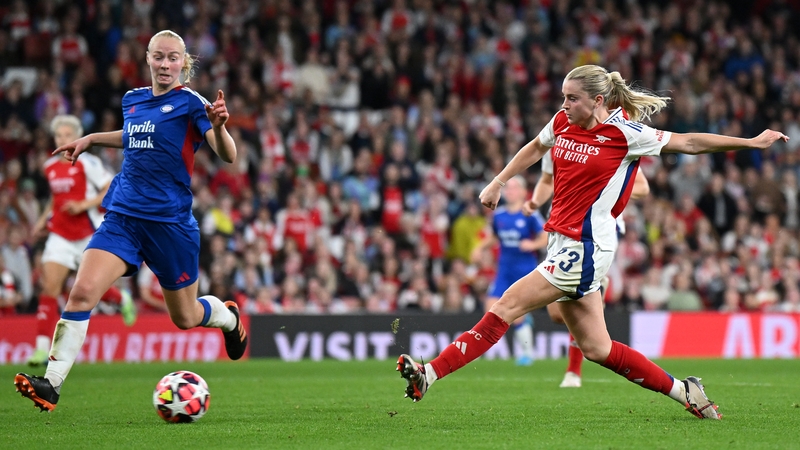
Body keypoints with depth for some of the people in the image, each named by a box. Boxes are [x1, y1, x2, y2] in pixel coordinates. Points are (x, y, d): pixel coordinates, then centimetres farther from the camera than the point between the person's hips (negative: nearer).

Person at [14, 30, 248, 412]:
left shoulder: (191, 103, -7)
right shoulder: (132, 100, 9)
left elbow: (227, 156, -16)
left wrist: (218, 126, -36)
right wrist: (91, 139, 23)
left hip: (170, 222, -4)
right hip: (123, 216, 4)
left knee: (185, 317, 12)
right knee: (82, 290, -19)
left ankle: (229, 317, 48)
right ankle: (52, 383, -21)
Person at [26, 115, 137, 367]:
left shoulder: (87, 163, -9)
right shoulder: (50, 167, 9)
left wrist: (83, 205, -19)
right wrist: (44, 219, 13)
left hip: (89, 234, -4)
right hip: (60, 234, 4)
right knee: (49, 287, -11)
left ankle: (123, 300, 42)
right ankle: (42, 348, -13)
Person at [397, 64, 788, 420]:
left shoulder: (625, 134, -10)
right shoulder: (562, 122, 8)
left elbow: (689, 142, -1)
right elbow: (535, 148, 29)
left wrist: (752, 142, 1)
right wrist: (498, 182, 24)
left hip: (585, 249, -8)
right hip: (562, 243, 8)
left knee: (505, 308, -13)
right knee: (596, 348, 10)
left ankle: (430, 375, -15)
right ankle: (682, 391, 19)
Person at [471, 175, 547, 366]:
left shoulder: (529, 215, -9)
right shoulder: (498, 215, 5)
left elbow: (545, 239, -5)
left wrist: (532, 244, -24)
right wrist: (480, 248, 5)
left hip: (525, 270, -5)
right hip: (504, 270, 5)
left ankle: (527, 352, 12)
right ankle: (525, 321, 21)